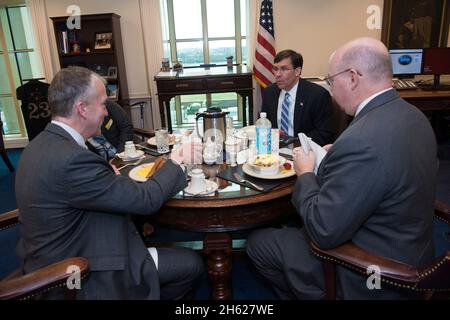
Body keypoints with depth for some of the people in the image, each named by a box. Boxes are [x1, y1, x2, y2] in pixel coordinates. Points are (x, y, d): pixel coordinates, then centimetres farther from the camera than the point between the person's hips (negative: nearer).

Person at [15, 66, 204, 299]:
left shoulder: (44, 144, 0)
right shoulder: (71, 158, -30)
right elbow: (145, 199, -24)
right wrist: (176, 163, -10)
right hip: (80, 279, -9)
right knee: (191, 263, 0)